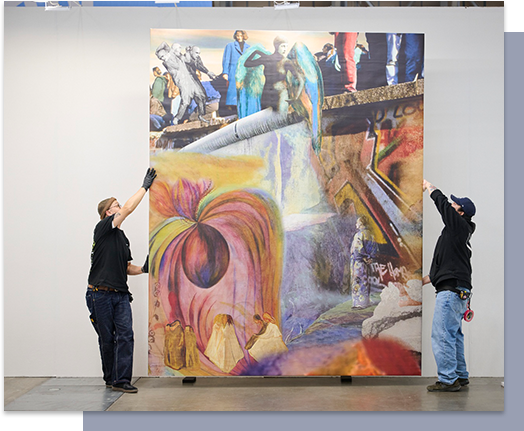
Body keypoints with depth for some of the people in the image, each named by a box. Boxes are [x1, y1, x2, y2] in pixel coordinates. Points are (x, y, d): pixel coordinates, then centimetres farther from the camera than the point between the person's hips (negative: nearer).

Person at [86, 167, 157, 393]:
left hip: (121, 294, 6)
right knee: (107, 339, 3)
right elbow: (128, 208, -14)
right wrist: (145, 186, -6)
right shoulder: (103, 228, -4)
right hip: (100, 294, -6)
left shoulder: (122, 238, 20)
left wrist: (142, 269, 3)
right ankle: (110, 378, 18)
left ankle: (121, 380, -7)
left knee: (125, 335, -7)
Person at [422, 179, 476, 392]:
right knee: (454, 335, 15)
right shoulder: (459, 231, 21)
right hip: (458, 289, 11)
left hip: (451, 290, -11)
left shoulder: (458, 225, -6)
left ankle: (448, 380, -9)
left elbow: (442, 202, -4)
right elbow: (446, 263, 26)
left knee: (442, 335, -10)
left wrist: (429, 186, 15)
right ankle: (460, 377, 20)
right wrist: (425, 280, 28)